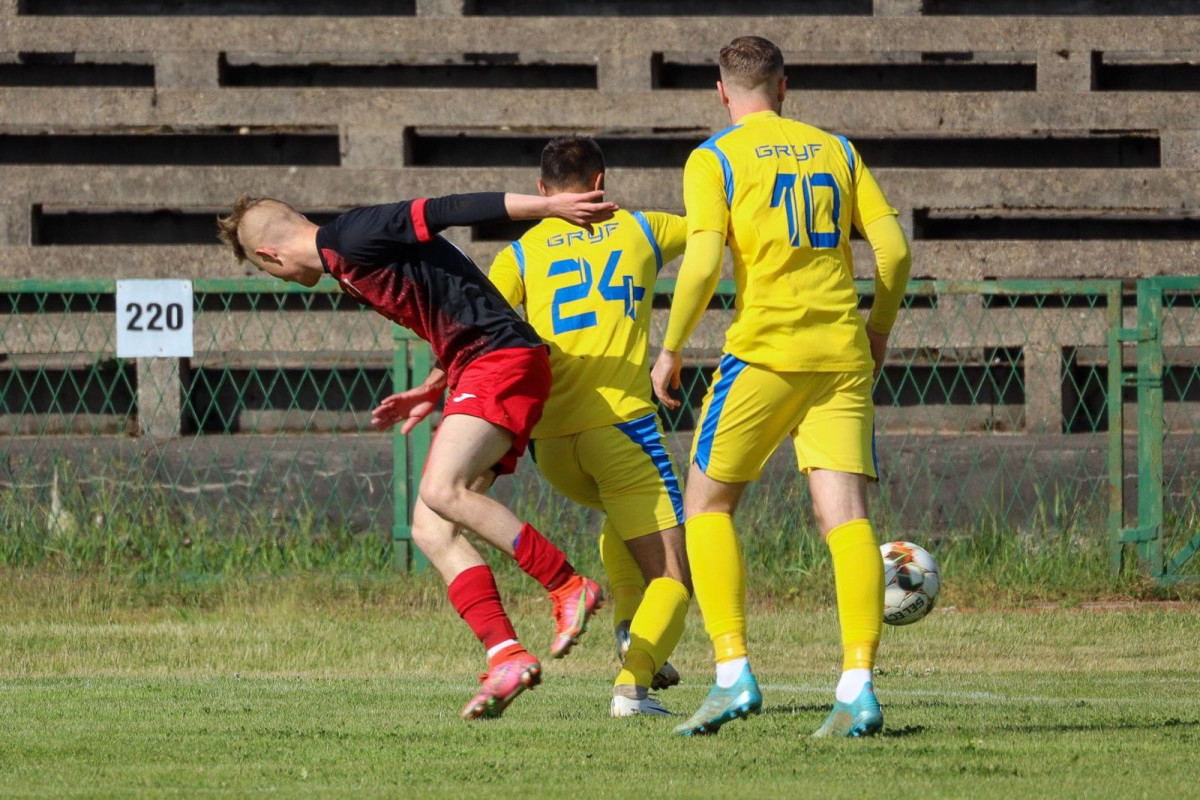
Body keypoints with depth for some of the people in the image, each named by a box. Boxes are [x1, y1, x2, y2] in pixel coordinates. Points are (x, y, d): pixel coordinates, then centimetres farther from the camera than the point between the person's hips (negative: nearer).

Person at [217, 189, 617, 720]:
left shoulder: (354, 238, -9)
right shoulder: (347, 266, 22)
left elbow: (449, 211, -18)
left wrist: (549, 208, -24)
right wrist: (433, 391, 22)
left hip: (503, 359, -10)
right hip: (474, 370, 10)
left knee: (441, 491, -26)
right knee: (430, 529, 0)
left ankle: (569, 588, -18)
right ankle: (505, 655, -9)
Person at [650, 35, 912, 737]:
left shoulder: (714, 159, 2)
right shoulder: (837, 151, 15)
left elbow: (704, 263, -10)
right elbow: (894, 249, 9)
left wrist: (671, 351, 0)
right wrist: (879, 330, 24)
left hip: (764, 352, -4)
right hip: (842, 356, 4)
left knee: (707, 504, 9)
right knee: (846, 515, -3)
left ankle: (734, 673, -3)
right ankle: (858, 687, -18)